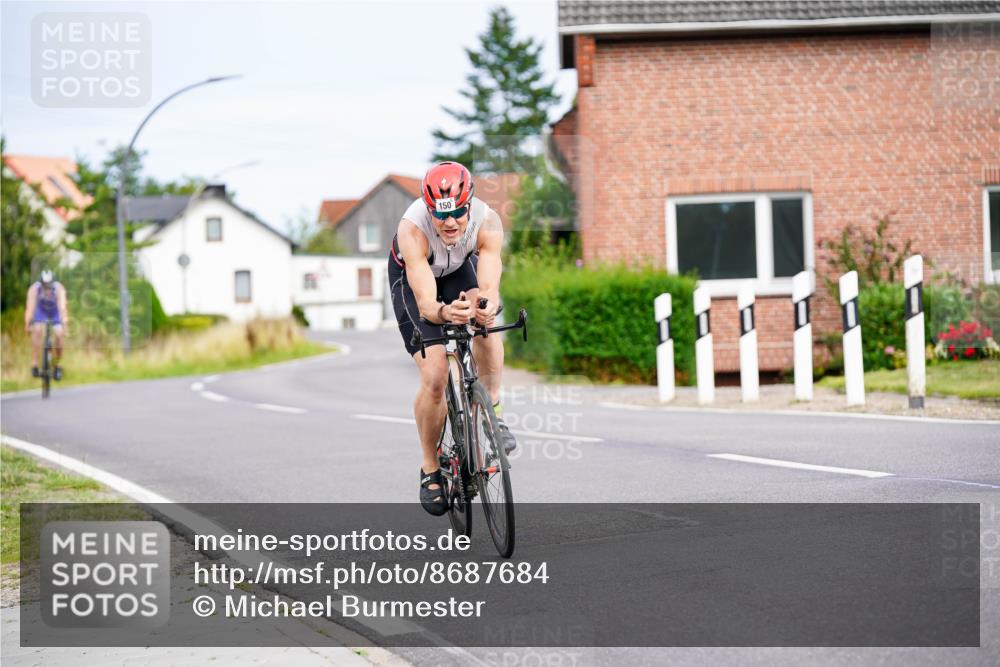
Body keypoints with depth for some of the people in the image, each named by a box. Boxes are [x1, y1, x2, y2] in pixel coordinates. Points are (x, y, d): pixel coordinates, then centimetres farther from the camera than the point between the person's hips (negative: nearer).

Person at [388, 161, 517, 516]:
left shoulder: (487, 222, -34)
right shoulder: (412, 229, -39)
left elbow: (490, 287, -42)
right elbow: (425, 303, -45)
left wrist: (486, 305, -65)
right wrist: (443, 313, -68)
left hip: (461, 271, 2)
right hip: (412, 278, -2)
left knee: (482, 313, -33)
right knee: (434, 377, -14)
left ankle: (493, 414, -16)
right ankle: (430, 470, 7)